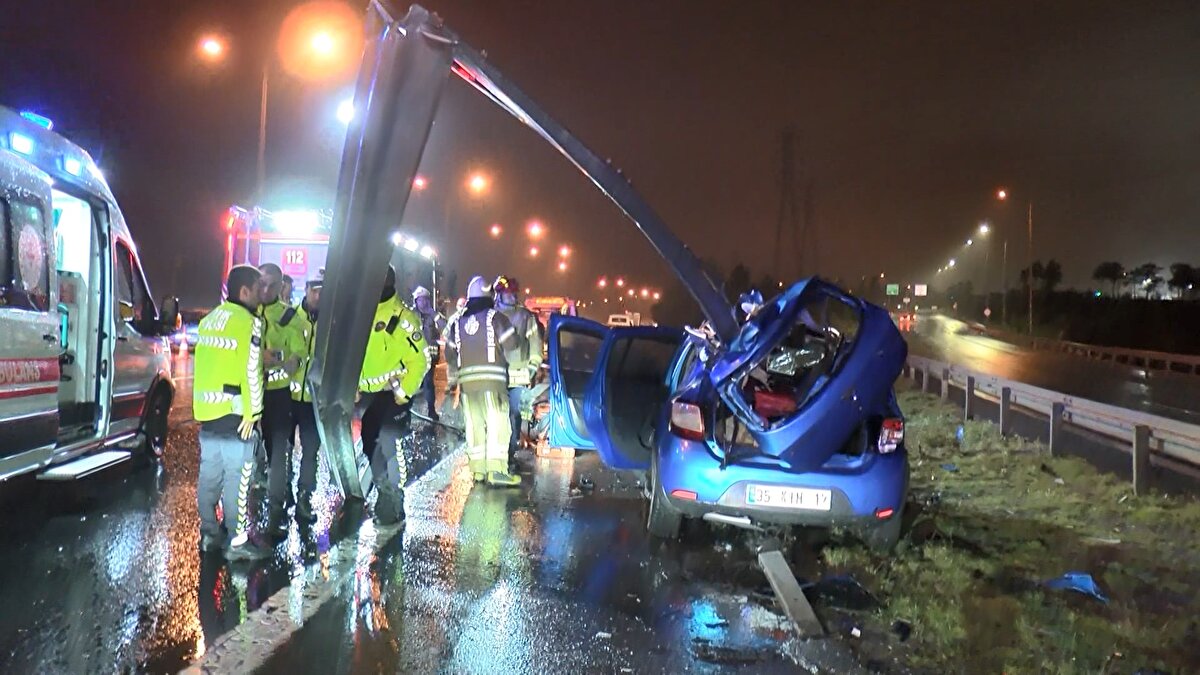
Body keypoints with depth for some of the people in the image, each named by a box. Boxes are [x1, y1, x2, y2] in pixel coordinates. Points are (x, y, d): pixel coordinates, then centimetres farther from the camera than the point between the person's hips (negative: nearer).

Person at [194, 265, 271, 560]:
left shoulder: (209, 319, 14)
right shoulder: (249, 322, -12)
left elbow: (206, 364, 15)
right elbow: (251, 372, -16)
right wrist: (252, 413, -12)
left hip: (206, 412, 8)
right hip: (235, 413, -8)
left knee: (209, 474, 15)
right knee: (237, 478, -3)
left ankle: (209, 533, 25)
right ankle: (237, 541, 2)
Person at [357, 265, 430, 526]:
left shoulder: (402, 316, -11)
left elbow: (420, 359, -13)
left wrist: (403, 392, -17)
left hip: (394, 392, -7)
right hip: (367, 392, 7)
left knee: (388, 446, -11)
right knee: (369, 445, 13)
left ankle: (392, 507, 0)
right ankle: (386, 495, 29)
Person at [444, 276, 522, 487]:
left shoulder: (457, 321, 14)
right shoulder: (495, 317, -1)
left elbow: (450, 354, 16)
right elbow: (511, 344, -5)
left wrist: (452, 378, 28)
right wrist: (501, 356, 15)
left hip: (466, 379, 5)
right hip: (492, 377, -5)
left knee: (474, 424, 10)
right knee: (497, 422, -6)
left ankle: (478, 469, 12)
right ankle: (496, 469, -15)